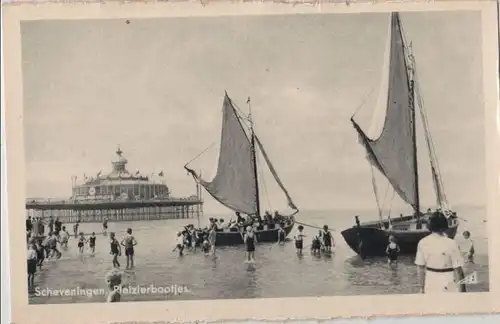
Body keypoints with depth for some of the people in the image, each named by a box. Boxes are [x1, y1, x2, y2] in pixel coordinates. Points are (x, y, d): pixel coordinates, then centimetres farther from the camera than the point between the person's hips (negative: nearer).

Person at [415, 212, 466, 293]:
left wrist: (422, 287, 12)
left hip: (430, 284, 4)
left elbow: (421, 268, 1)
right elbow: (458, 269, -12)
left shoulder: (422, 243, -5)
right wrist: (462, 290, -1)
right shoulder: (451, 244, -16)